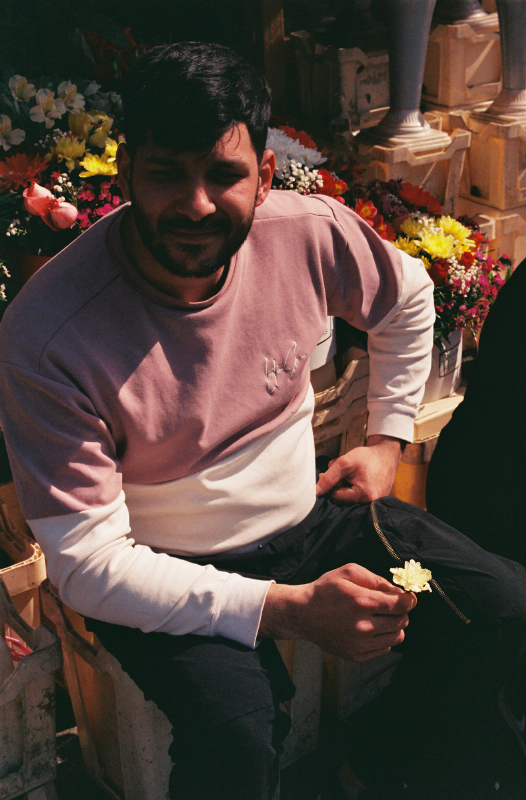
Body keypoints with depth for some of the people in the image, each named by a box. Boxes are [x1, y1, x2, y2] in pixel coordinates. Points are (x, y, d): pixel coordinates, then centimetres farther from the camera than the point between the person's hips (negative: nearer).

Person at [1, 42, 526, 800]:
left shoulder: (309, 232, -14)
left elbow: (409, 299, 10)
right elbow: (87, 563, -25)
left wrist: (387, 438, 7)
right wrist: (288, 609, -29)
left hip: (309, 513, 5)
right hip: (166, 574, -4)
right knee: (235, 736, -32)